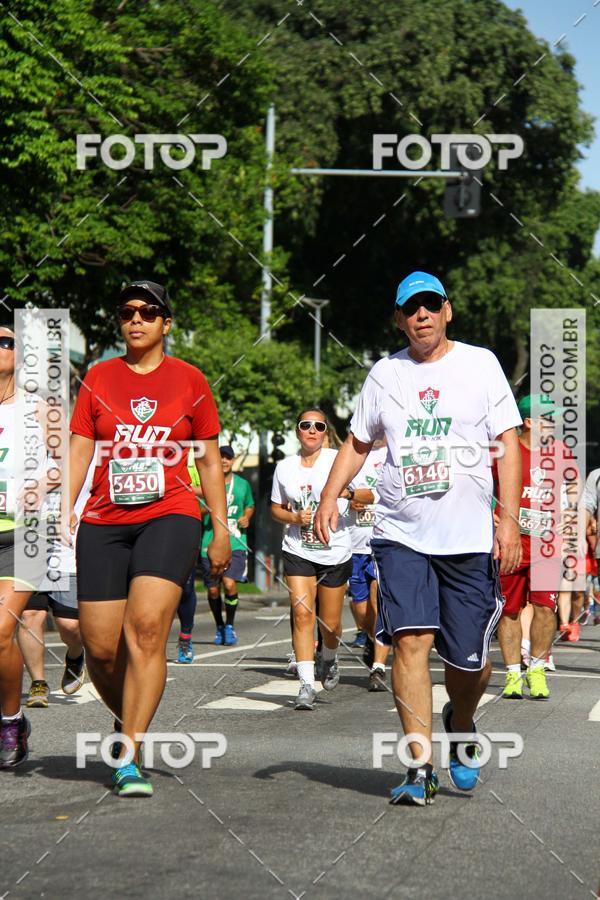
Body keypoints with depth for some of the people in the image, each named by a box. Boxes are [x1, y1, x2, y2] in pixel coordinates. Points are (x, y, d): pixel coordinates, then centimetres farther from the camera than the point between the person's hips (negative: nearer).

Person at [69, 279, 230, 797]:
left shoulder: (190, 381, 8)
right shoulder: (99, 378, 11)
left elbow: (210, 460, 12)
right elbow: (79, 451, 9)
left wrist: (222, 530, 9)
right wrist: (62, 517, -2)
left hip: (170, 516, -2)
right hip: (103, 523, 2)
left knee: (147, 627, -21)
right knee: (100, 646, -3)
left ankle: (128, 757, -18)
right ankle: (128, 722, 27)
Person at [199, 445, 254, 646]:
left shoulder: (243, 484, 9)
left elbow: (250, 505, 26)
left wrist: (246, 517, 5)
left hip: (236, 543, 0)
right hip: (210, 543, 0)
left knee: (230, 584, -18)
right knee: (213, 589, 4)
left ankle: (229, 626, 2)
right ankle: (219, 627, 27)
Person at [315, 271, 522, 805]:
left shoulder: (480, 363, 4)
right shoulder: (385, 374, 10)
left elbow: (507, 441, 2)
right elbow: (358, 442, 20)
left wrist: (509, 518, -7)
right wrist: (330, 496, 4)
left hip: (470, 539, -1)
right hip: (400, 535, 1)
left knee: (469, 659, 2)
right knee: (411, 641, -14)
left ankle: (460, 726, 35)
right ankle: (420, 768, -10)